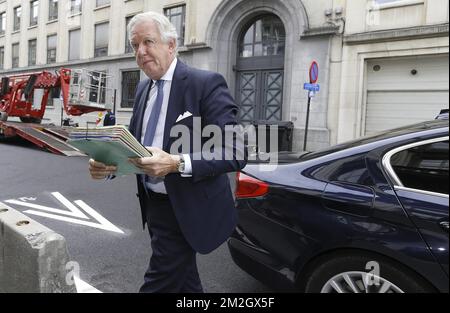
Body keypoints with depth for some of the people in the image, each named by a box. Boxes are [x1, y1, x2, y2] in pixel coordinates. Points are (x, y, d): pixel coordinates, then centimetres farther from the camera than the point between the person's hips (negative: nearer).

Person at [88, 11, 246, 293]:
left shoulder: (206, 84, -15)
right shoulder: (143, 89, 9)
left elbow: (236, 154, -21)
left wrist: (177, 164, -32)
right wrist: (108, 163, -9)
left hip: (185, 211, -7)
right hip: (153, 205, 7)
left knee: (159, 284, 1)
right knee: (183, 281, 22)